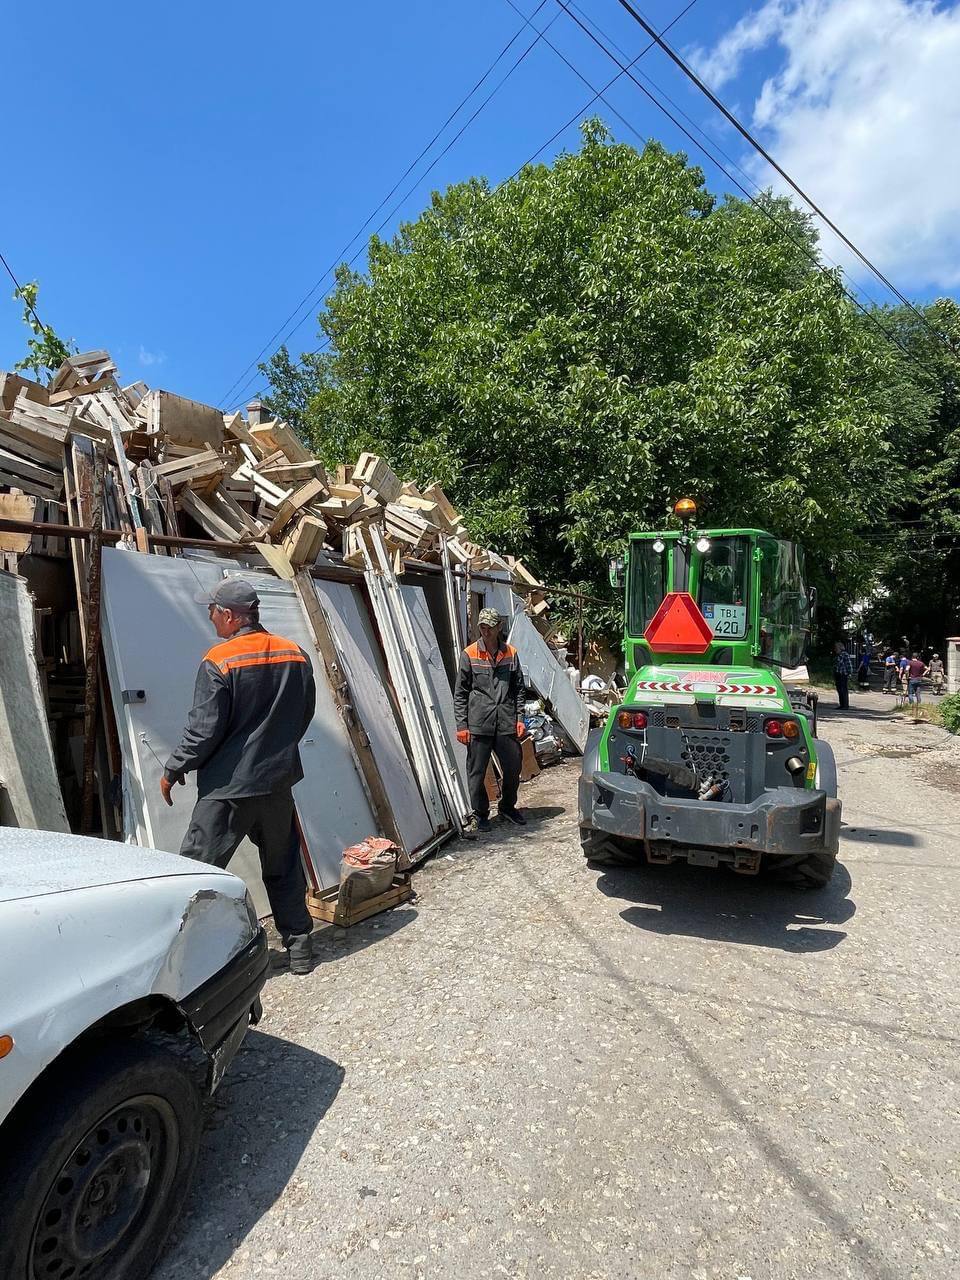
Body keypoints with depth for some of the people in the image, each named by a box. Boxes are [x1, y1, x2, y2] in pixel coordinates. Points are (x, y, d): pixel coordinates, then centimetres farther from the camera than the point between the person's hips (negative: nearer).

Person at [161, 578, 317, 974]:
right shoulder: (296, 656, 2)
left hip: (227, 787, -6)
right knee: (283, 867, 18)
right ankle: (299, 945, 25)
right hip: (278, 782, 6)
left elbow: (203, 730, -14)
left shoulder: (219, 662, -15)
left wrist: (173, 771, 1)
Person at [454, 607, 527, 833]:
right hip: (478, 725, -2)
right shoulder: (469, 655, -1)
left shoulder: (510, 653, 7)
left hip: (506, 724, 3)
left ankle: (508, 807, 34)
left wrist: (520, 718, 4)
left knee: (513, 768, 11)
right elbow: (460, 693, 0)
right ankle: (480, 815, 21)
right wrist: (461, 725, -5)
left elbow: (519, 688, 12)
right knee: (476, 772, 3)